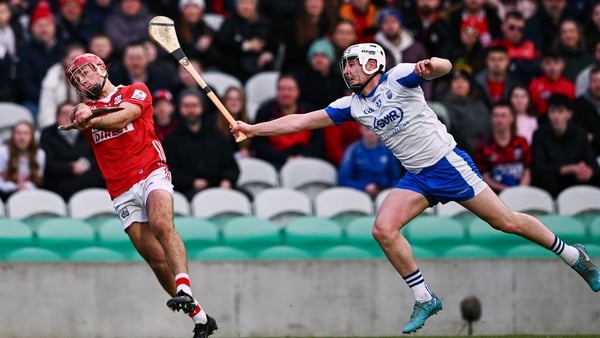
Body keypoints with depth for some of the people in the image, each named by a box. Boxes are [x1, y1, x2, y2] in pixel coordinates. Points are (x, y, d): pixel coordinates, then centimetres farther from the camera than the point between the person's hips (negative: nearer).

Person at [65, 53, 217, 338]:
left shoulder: (136, 91, 7)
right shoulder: (87, 108, 19)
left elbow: (122, 117, -14)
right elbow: (77, 115, -6)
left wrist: (91, 121, -32)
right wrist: (80, 112, -30)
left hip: (151, 173, -4)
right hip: (122, 193, 4)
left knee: (161, 225, -31)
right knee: (156, 260, -2)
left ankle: (184, 290, -44)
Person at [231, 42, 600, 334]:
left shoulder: (397, 78, -11)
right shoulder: (352, 105, 7)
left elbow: (445, 66, -25)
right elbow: (302, 120, 6)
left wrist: (429, 66, -48)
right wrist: (251, 128, 2)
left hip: (448, 163, -6)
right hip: (417, 178, 6)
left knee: (507, 222, -3)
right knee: (384, 229, -13)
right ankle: (425, 299, -4)